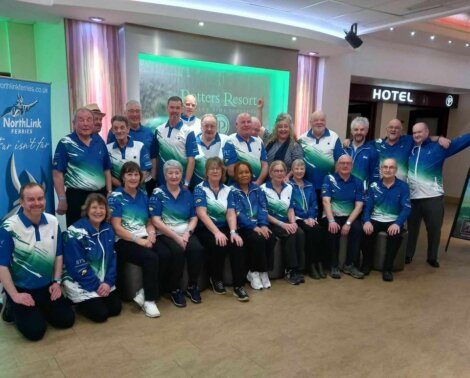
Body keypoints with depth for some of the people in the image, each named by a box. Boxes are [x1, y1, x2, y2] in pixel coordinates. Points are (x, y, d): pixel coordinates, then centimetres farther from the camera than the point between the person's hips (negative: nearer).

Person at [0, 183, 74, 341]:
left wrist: (57, 282, 2)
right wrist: (15, 295, -15)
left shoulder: (53, 222, -2)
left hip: (47, 286, 5)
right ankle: (13, 309, 16)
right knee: (35, 331, -13)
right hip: (21, 288, -4)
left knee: (67, 319, 0)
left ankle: (38, 309, 26)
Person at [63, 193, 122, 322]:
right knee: (101, 314, -12)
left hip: (104, 282, 6)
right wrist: (97, 285, -17)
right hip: (80, 283, -6)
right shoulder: (75, 233, -19)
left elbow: (112, 258, 3)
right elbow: (78, 267, -20)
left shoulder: (108, 229, 2)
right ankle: (78, 303, 14)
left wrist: (108, 282, -10)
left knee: (116, 309, -2)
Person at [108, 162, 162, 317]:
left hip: (145, 238, 5)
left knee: (167, 256, -23)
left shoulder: (143, 195, 15)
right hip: (124, 241, -5)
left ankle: (145, 293, -10)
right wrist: (138, 240, -18)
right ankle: (149, 300, -15)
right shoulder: (115, 197, -1)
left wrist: (151, 234, -5)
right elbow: (117, 227, -8)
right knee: (151, 258, -32)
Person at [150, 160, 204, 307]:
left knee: (197, 249, -26)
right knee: (178, 251, -32)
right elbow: (156, 221, -7)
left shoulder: (186, 193, 14)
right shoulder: (158, 193, 1)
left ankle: (192, 286, -5)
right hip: (166, 234, -3)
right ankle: (174, 289, -10)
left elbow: (194, 218, 12)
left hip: (186, 233, 4)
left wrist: (187, 233, -8)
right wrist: (176, 237, -15)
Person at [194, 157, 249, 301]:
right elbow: (202, 213, -14)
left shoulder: (228, 190, 11)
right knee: (218, 245, -31)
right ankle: (216, 279, -5)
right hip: (205, 229, -3)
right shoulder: (200, 189, -1)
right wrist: (216, 232, -27)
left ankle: (238, 285, -18)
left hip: (224, 228, 3)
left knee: (237, 244, -25)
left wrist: (233, 232, -20)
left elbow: (231, 213, -1)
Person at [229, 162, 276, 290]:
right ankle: (253, 272, -11)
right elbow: (237, 213, -11)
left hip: (259, 225, 4)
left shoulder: (256, 189, 15)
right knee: (258, 239, -30)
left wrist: (264, 225, -13)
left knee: (270, 238, -24)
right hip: (243, 227, -4)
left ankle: (264, 271, -8)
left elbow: (263, 208, 5)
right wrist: (254, 227, -21)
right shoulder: (232, 191, 0)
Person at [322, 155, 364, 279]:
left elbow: (359, 205, -3)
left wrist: (348, 223, -18)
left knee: (358, 228, -29)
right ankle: (334, 265, -13)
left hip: (350, 216, 2)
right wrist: (331, 220, -25)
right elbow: (326, 201, -10)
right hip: (332, 216, -2)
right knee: (333, 230, -32)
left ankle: (349, 264, -14)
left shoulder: (357, 182, 6)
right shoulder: (329, 179, 1)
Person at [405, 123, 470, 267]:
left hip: (433, 197, -2)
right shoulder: (409, 149, 11)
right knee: (411, 228, 12)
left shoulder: (438, 147, 1)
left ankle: (432, 257, 23)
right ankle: (408, 255, 25)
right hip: (412, 197, 3)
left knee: (434, 229, 6)